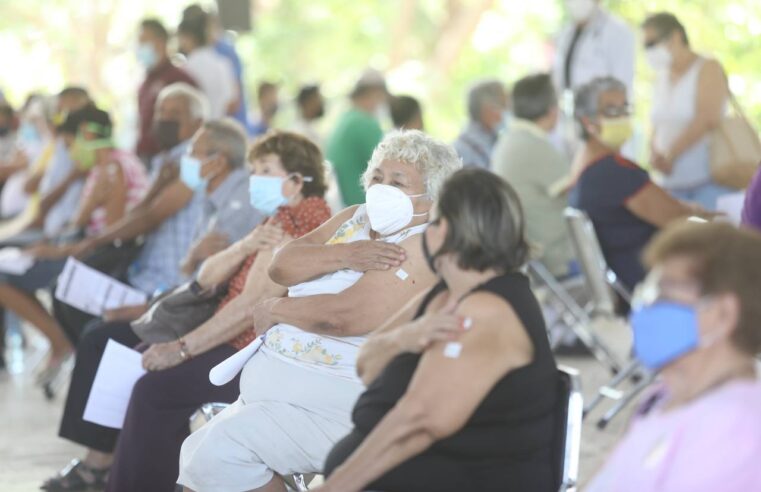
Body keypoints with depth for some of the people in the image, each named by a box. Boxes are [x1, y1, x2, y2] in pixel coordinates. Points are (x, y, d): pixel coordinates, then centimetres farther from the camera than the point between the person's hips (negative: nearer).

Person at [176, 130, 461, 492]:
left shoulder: (423, 248, -13)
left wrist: (275, 310, -6)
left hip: (336, 399, -9)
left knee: (223, 447, -23)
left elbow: (344, 315, -23)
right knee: (197, 454, 5)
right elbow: (282, 265, 2)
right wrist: (344, 255, -15)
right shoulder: (355, 219, 15)